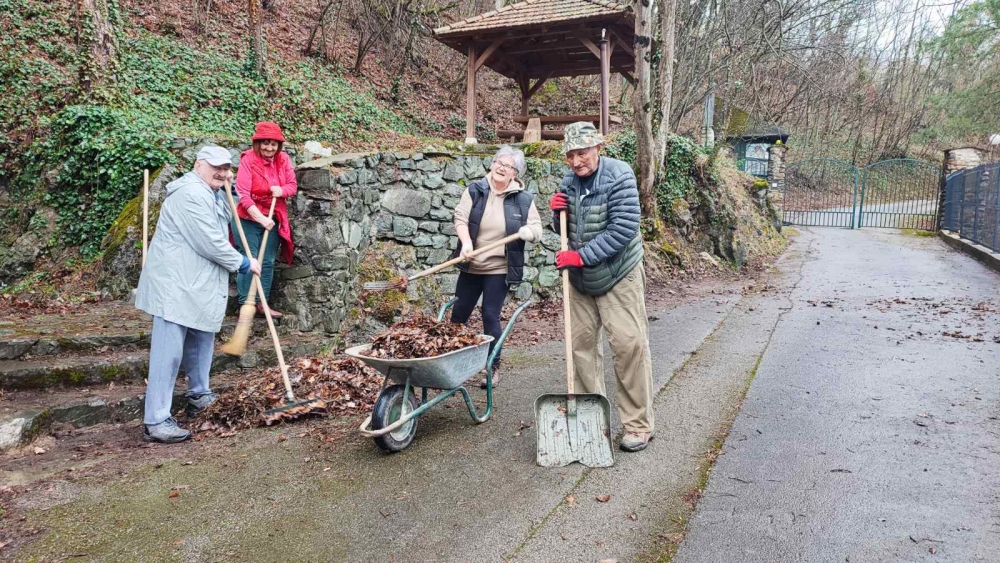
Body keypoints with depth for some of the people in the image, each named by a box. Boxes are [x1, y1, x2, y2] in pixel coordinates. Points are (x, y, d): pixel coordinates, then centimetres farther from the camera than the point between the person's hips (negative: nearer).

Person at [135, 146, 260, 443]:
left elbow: (225, 219, 27)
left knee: (201, 340, 23)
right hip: (175, 284, -11)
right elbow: (211, 244, -21)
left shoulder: (210, 193, 15)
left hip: (198, 284, 11)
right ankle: (155, 422, -7)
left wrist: (227, 190, 10)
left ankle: (199, 395, 42)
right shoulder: (191, 194, -19)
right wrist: (244, 263, -9)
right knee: (169, 350, -10)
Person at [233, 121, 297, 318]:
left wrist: (282, 191, -22)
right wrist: (261, 218, -29)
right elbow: (243, 195, -22)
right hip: (248, 218, -5)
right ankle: (245, 303, 9)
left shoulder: (283, 159, -3)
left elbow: (293, 186, 2)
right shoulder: (248, 160, -18)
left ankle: (262, 302, 20)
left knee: (268, 261, 10)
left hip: (273, 218, 5)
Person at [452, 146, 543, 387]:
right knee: (459, 312, 10)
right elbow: (460, 217, -10)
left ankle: (493, 368, 14)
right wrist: (466, 242, -28)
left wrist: (519, 231, -23)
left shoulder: (523, 199, -2)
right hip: (471, 265, 2)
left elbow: (536, 230, 0)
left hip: (499, 268, -2)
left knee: (491, 316, -1)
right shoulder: (475, 190, -1)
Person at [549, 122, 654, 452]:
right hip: (580, 279, 6)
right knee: (581, 344, 8)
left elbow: (623, 229, -22)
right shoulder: (569, 182, 4)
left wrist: (582, 256, -23)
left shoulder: (619, 177, -15)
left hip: (618, 277, -6)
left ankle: (638, 426, 2)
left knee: (629, 345, -8)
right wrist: (558, 212, -9)